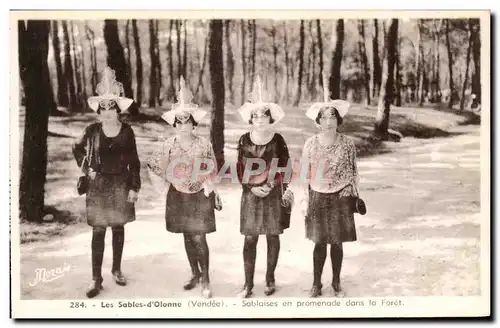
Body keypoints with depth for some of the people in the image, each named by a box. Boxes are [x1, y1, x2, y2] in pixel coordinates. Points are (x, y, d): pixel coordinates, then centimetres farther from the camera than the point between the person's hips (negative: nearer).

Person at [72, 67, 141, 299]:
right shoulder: (93, 130, -3)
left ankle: (117, 269, 26)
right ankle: (96, 278, 2)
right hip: (99, 185, 0)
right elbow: (77, 150, 13)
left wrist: (134, 187, -4)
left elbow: (134, 162, -1)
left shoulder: (126, 131, -4)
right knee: (98, 231, -2)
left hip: (121, 184, 0)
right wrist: (86, 169, 1)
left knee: (118, 228, 11)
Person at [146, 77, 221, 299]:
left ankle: (205, 280, 4)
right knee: (187, 237, 12)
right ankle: (195, 274, 27)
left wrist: (214, 193, -1)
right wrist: (166, 183, 2)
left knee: (199, 238, -7)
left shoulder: (204, 145, -9)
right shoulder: (169, 145, -3)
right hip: (178, 196, 3)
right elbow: (155, 165, 7)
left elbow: (211, 172, -2)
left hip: (200, 196, -3)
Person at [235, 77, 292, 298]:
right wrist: (252, 188, -7)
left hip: (273, 195, -1)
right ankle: (248, 284, 5)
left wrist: (271, 186, -12)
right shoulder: (244, 140, 2)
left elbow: (285, 168, -1)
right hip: (250, 194, 1)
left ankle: (270, 279, 20)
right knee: (250, 239, 0)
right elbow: (240, 169, 5)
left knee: (272, 237, 7)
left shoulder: (277, 140, -2)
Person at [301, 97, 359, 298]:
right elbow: (305, 174, 1)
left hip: (340, 198, 0)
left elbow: (353, 172, 5)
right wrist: (305, 201, -1)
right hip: (318, 198, 0)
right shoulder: (311, 144, -4)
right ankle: (316, 283, 17)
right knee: (320, 242, 4)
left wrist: (352, 195, 0)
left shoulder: (347, 144, -4)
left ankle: (336, 282, 23)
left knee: (337, 242, 7)